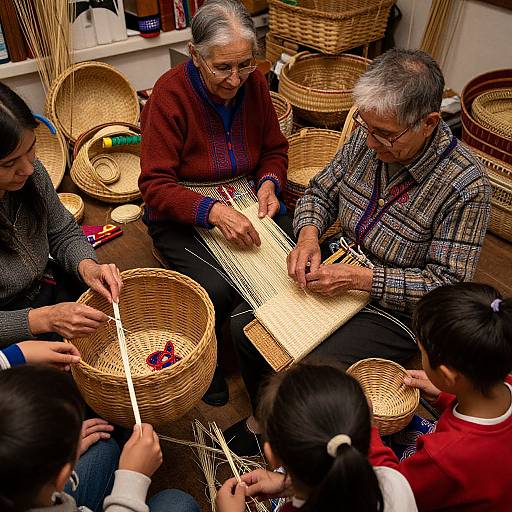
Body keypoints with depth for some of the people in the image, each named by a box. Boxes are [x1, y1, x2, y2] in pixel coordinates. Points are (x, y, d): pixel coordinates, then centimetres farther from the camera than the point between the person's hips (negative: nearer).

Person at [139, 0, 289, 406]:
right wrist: (213, 211, -34)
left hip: (242, 205, 5)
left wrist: (270, 182, -12)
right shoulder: (169, 94, -17)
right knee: (217, 290, -28)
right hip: (182, 216, -4)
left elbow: (275, 149, 11)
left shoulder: (254, 84, -3)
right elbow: (155, 186, -19)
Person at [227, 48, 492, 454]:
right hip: (338, 272, 6)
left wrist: (361, 278, -27)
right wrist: (308, 234, -15)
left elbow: (448, 283, -21)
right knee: (243, 324, -4)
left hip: (396, 310, -6)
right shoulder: (368, 137, -8)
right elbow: (320, 192, 6)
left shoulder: (465, 186, -24)